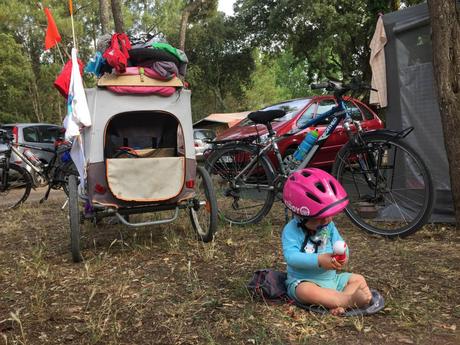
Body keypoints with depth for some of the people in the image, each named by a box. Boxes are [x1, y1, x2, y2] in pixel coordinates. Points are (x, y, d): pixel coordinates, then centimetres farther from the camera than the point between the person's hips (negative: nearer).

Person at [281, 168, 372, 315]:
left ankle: (338, 304, -23)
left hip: (332, 277, 7)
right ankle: (348, 300, -34)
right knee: (305, 291, -37)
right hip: (304, 280, -6)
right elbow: (291, 256, -27)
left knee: (359, 279, 2)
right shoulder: (292, 230, -17)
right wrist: (319, 260, -38)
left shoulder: (329, 225, 3)